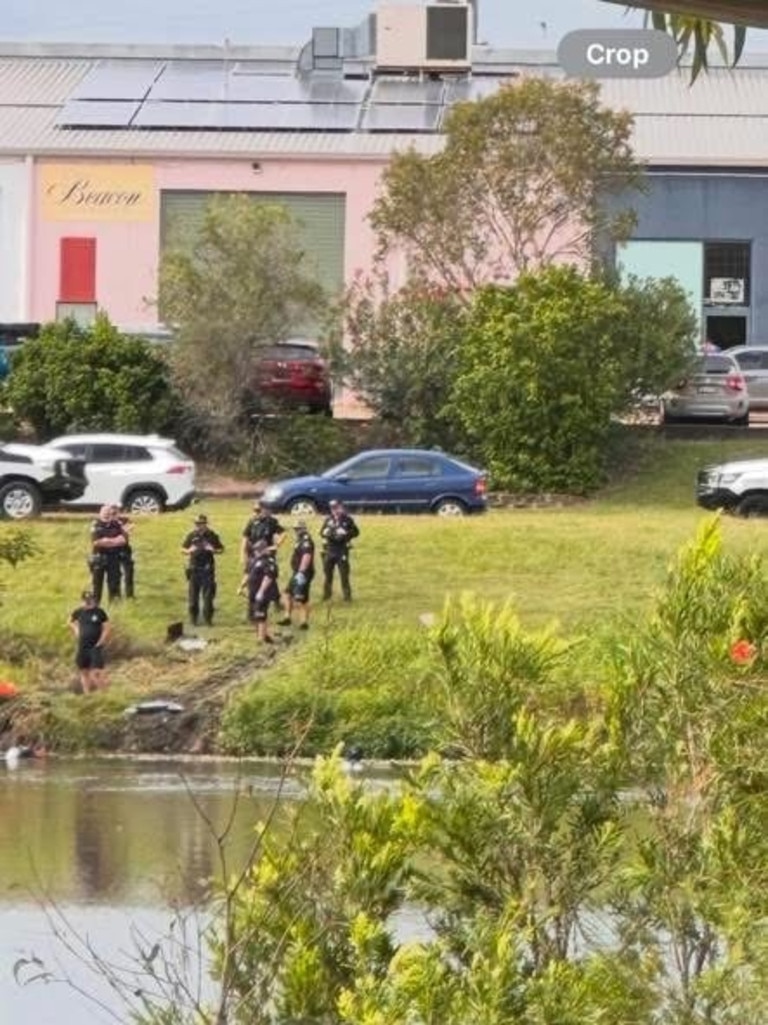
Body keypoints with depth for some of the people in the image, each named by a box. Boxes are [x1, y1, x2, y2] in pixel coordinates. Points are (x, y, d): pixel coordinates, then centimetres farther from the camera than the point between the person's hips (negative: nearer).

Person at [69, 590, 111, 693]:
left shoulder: (99, 612, -7)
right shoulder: (79, 612, 5)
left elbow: (107, 629, -4)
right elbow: (71, 622, 25)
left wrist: (100, 642, -8)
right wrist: (76, 632, 11)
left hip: (95, 647, -5)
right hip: (82, 647, 5)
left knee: (96, 672, -15)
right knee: (84, 672, 11)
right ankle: (87, 694, 22)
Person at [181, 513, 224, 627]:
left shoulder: (212, 536, -1)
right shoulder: (191, 536, 1)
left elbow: (221, 549, 6)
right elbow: (183, 549, 10)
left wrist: (213, 550, -15)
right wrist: (189, 551, -13)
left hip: (207, 569, -1)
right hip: (194, 569, 1)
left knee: (208, 595, -2)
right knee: (193, 595, 5)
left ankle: (208, 618, 6)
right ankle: (193, 618, 16)